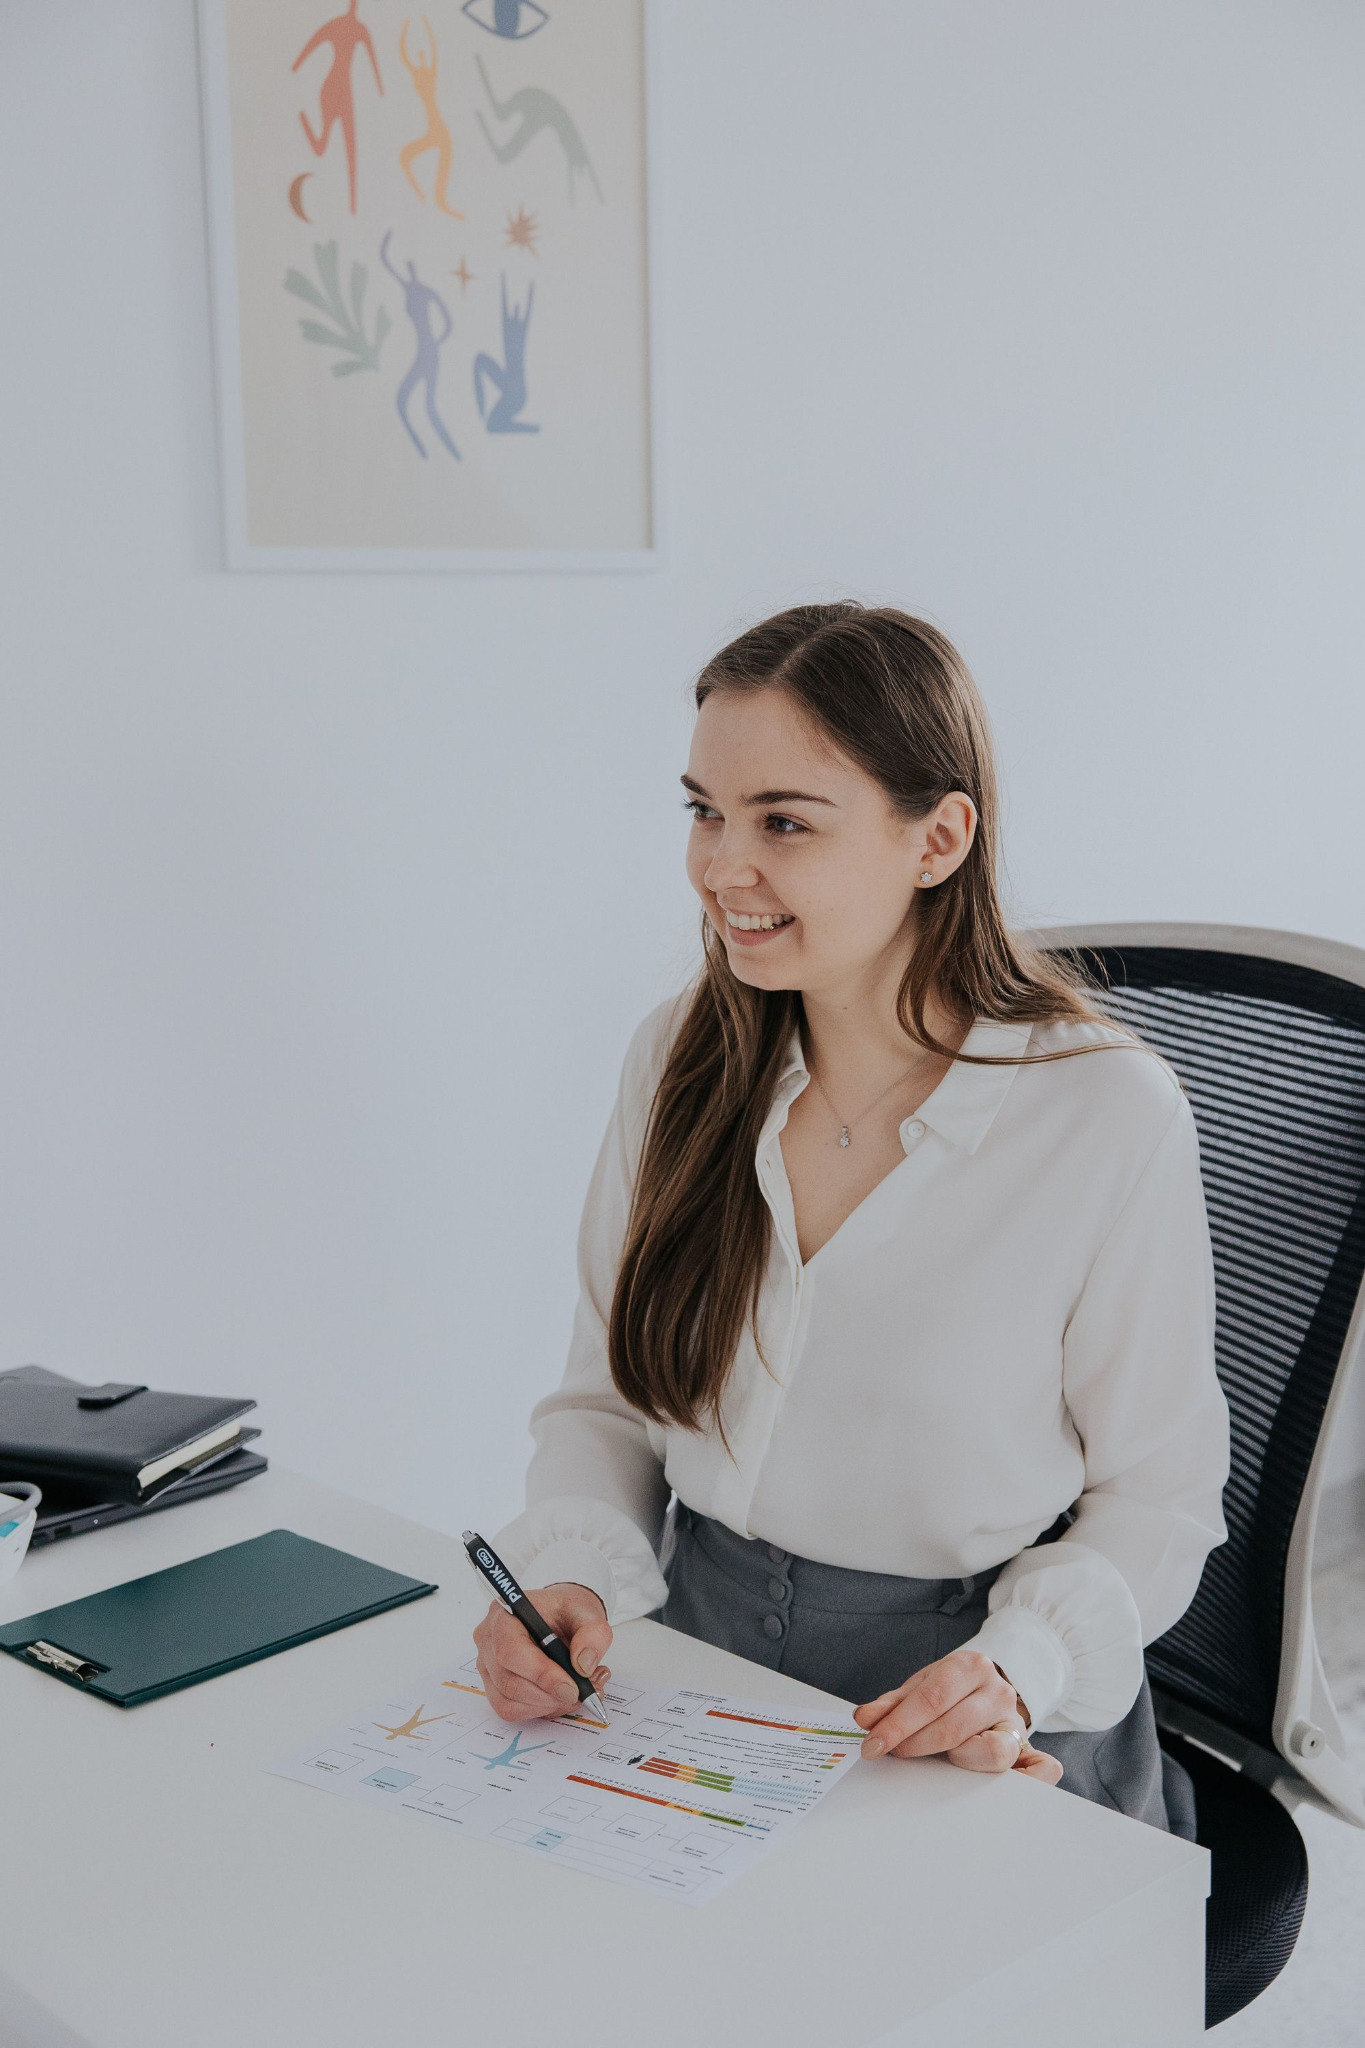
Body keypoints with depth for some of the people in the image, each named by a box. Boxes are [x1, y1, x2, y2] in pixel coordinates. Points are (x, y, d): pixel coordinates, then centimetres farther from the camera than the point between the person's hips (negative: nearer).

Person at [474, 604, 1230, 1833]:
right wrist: (565, 1571, -12)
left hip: (982, 1743, -2)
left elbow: (1157, 1491, -4)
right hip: (699, 1658, 3)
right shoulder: (682, 1061, -1)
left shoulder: (1110, 1117, -14)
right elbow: (607, 1399, 7)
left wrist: (1022, 1666, -21)